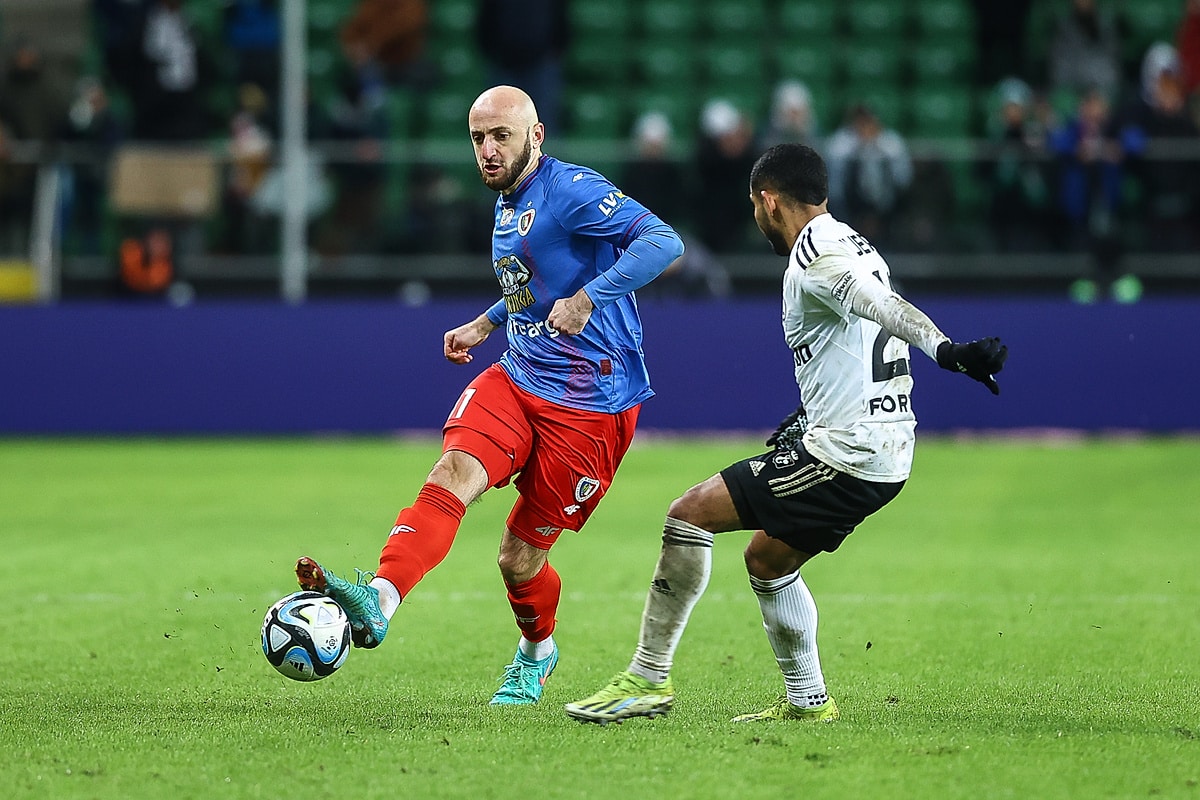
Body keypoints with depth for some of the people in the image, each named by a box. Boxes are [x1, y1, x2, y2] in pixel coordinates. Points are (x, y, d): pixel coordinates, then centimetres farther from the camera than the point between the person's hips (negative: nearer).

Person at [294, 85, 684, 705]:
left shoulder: (570, 190, -14)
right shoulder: (507, 203, 14)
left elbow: (664, 242, -26)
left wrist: (589, 297, -32)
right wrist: (486, 324, 21)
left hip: (589, 407, -7)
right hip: (515, 379, 7)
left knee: (520, 556, 1)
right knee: (453, 473, -23)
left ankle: (537, 651, 30)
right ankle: (379, 600, -35)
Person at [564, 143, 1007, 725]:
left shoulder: (815, 256, -14)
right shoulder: (851, 245, 18)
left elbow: (884, 307, -32)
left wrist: (947, 351, -48)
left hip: (845, 452, -10)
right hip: (885, 455, 10)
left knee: (690, 514, -9)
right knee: (766, 560, 25)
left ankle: (649, 677, -7)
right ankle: (807, 700, 27)